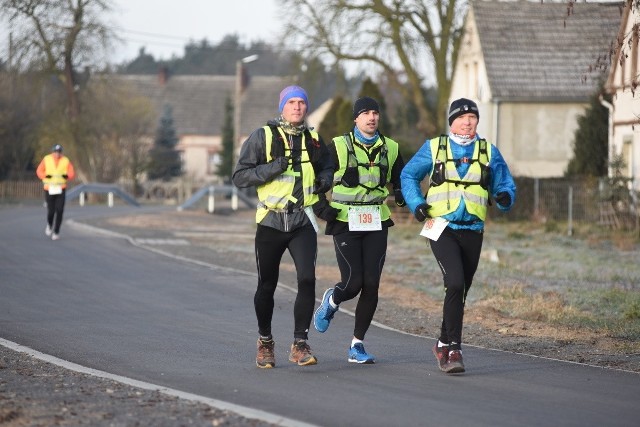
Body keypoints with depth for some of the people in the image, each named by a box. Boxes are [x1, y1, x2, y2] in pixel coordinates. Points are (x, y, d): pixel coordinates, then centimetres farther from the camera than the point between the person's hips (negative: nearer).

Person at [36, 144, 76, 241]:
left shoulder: (66, 161, 1)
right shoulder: (46, 160, 0)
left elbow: (72, 174, -1)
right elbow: (39, 171, 1)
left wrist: (67, 176, -23)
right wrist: (45, 176, -19)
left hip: (61, 189, 0)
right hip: (49, 189, 0)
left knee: (59, 211, -10)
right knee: (51, 211, -1)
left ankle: (56, 232, -2)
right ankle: (49, 225, 32)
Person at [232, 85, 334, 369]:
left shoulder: (314, 140, 9)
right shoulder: (262, 137, -2)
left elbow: (326, 166, 27)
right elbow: (239, 177, -6)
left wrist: (325, 180, 4)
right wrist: (272, 168, -20)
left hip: (303, 221, 2)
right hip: (271, 221, -1)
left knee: (307, 279, -16)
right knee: (266, 286, 7)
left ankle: (300, 344, -9)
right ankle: (265, 341, 28)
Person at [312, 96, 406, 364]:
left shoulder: (390, 149, 9)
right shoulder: (338, 147, -1)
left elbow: (401, 180, 19)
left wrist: (401, 195, -3)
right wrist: (321, 207, -10)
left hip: (377, 224, 3)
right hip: (346, 223, -3)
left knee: (371, 285, -3)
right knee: (353, 283, -10)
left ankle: (357, 345, 7)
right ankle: (332, 301, 27)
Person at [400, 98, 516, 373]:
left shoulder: (489, 152, 10)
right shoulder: (434, 148, 5)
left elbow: (505, 185, 11)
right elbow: (408, 175, 13)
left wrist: (505, 197, -13)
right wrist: (417, 204, -3)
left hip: (472, 231, 3)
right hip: (442, 227, -3)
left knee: (460, 291, 10)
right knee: (455, 284, -20)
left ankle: (444, 344, 28)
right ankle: (453, 348, -17)